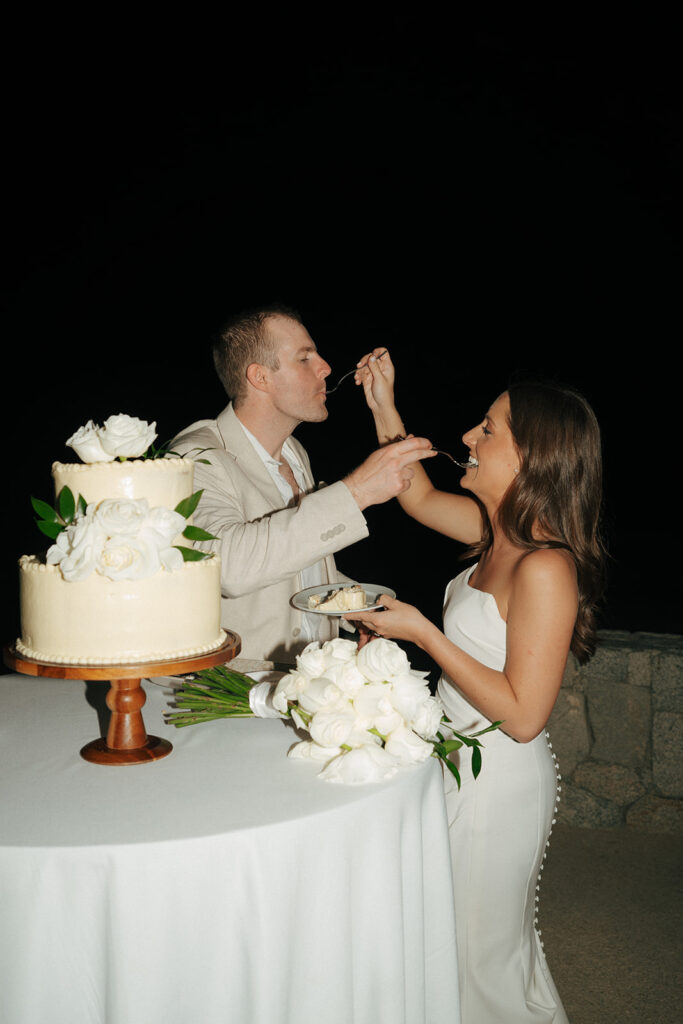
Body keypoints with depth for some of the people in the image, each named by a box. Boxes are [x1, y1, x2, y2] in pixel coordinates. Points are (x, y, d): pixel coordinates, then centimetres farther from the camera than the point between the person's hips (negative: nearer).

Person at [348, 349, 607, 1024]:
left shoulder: (544, 569, -28)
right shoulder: (502, 529, -2)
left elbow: (522, 714, -27)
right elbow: (420, 498, 16)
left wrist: (422, 633, -25)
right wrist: (384, 409, 8)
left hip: (498, 783, -8)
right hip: (468, 763, 9)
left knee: (479, 950, 13)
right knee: (495, 938, 27)